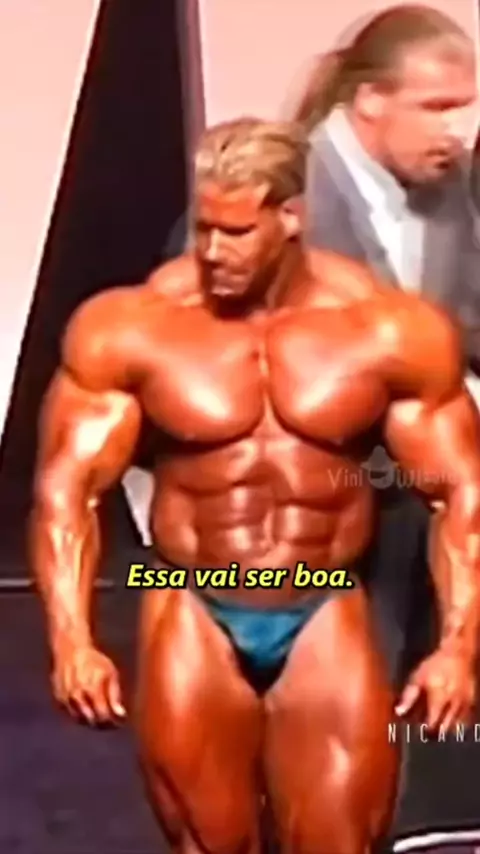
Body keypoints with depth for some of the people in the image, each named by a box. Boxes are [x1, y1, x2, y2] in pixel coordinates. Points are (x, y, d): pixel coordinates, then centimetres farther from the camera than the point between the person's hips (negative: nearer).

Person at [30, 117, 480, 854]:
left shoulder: (390, 330, -9)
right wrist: (71, 640, -18)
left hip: (325, 619, 0)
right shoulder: (129, 329, -10)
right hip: (194, 618, 0)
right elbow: (67, 489, -8)